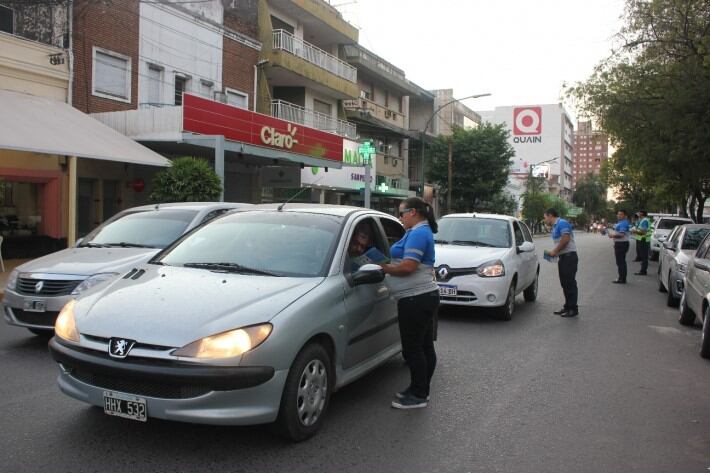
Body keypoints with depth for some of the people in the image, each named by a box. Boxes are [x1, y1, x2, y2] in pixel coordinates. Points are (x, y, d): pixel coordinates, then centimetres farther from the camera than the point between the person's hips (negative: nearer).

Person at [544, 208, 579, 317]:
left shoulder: (562, 223, -11)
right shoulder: (555, 226, 19)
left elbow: (566, 239, -21)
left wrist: (555, 251, -14)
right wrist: (554, 253, 10)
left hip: (569, 256, -10)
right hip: (563, 257, 10)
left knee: (570, 283, -7)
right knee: (565, 283, 12)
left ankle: (573, 309, -3)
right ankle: (567, 307, 19)